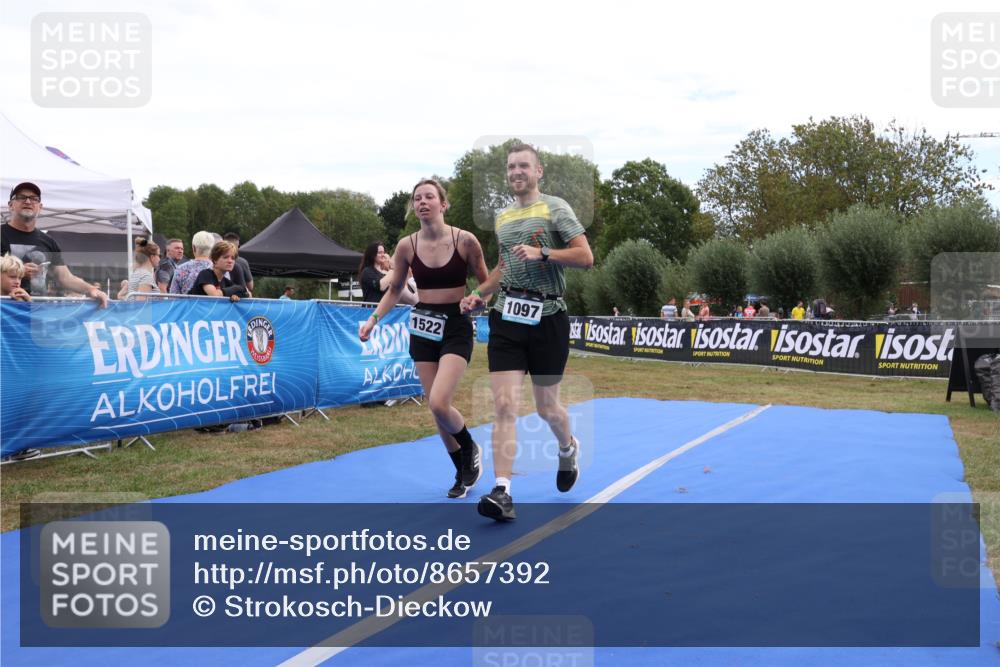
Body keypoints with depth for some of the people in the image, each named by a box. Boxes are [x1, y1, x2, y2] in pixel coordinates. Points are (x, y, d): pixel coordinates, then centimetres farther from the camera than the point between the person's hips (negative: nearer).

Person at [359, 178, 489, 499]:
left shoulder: (465, 240, -9)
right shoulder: (406, 246, -1)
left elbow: (485, 283, 2)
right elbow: (395, 290, 11)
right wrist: (373, 319, -2)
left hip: (456, 326, -4)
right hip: (422, 327, 4)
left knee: (439, 403, -19)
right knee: (436, 406, 5)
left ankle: (471, 449, 13)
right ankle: (462, 473, 25)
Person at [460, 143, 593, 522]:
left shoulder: (554, 208, -1)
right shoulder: (501, 218, 17)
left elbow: (585, 257, -8)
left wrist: (542, 253, -20)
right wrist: (480, 295, 14)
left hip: (547, 317, -4)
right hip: (507, 317, 4)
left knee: (546, 408, 9)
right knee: (504, 406, -9)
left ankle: (568, 449, 41)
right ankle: (502, 492, -11)